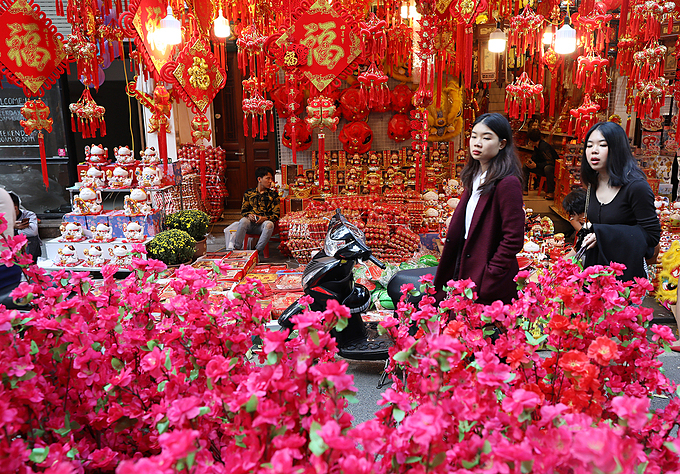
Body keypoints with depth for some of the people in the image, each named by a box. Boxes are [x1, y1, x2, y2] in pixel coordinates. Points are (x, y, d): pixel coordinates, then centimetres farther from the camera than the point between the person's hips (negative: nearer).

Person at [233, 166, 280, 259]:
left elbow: (276, 214, 5)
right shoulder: (248, 193, 15)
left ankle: (258, 251, -30)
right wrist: (249, 215, -11)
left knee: (269, 224, -36)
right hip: (250, 223, 1)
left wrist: (265, 218, -15)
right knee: (243, 221, -34)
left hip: (264, 222, 0)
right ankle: (237, 249, -30)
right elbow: (243, 210, 14)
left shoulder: (273, 194, 12)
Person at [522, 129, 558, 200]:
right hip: (543, 167, 9)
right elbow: (535, 157, 14)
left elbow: (550, 162, -30)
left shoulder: (544, 146, -25)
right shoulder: (536, 146, 3)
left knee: (547, 168, -42)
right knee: (525, 166, 2)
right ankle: (525, 190, -1)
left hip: (553, 168, -9)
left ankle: (551, 192, -32)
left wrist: (536, 165, -28)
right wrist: (530, 162, -9)